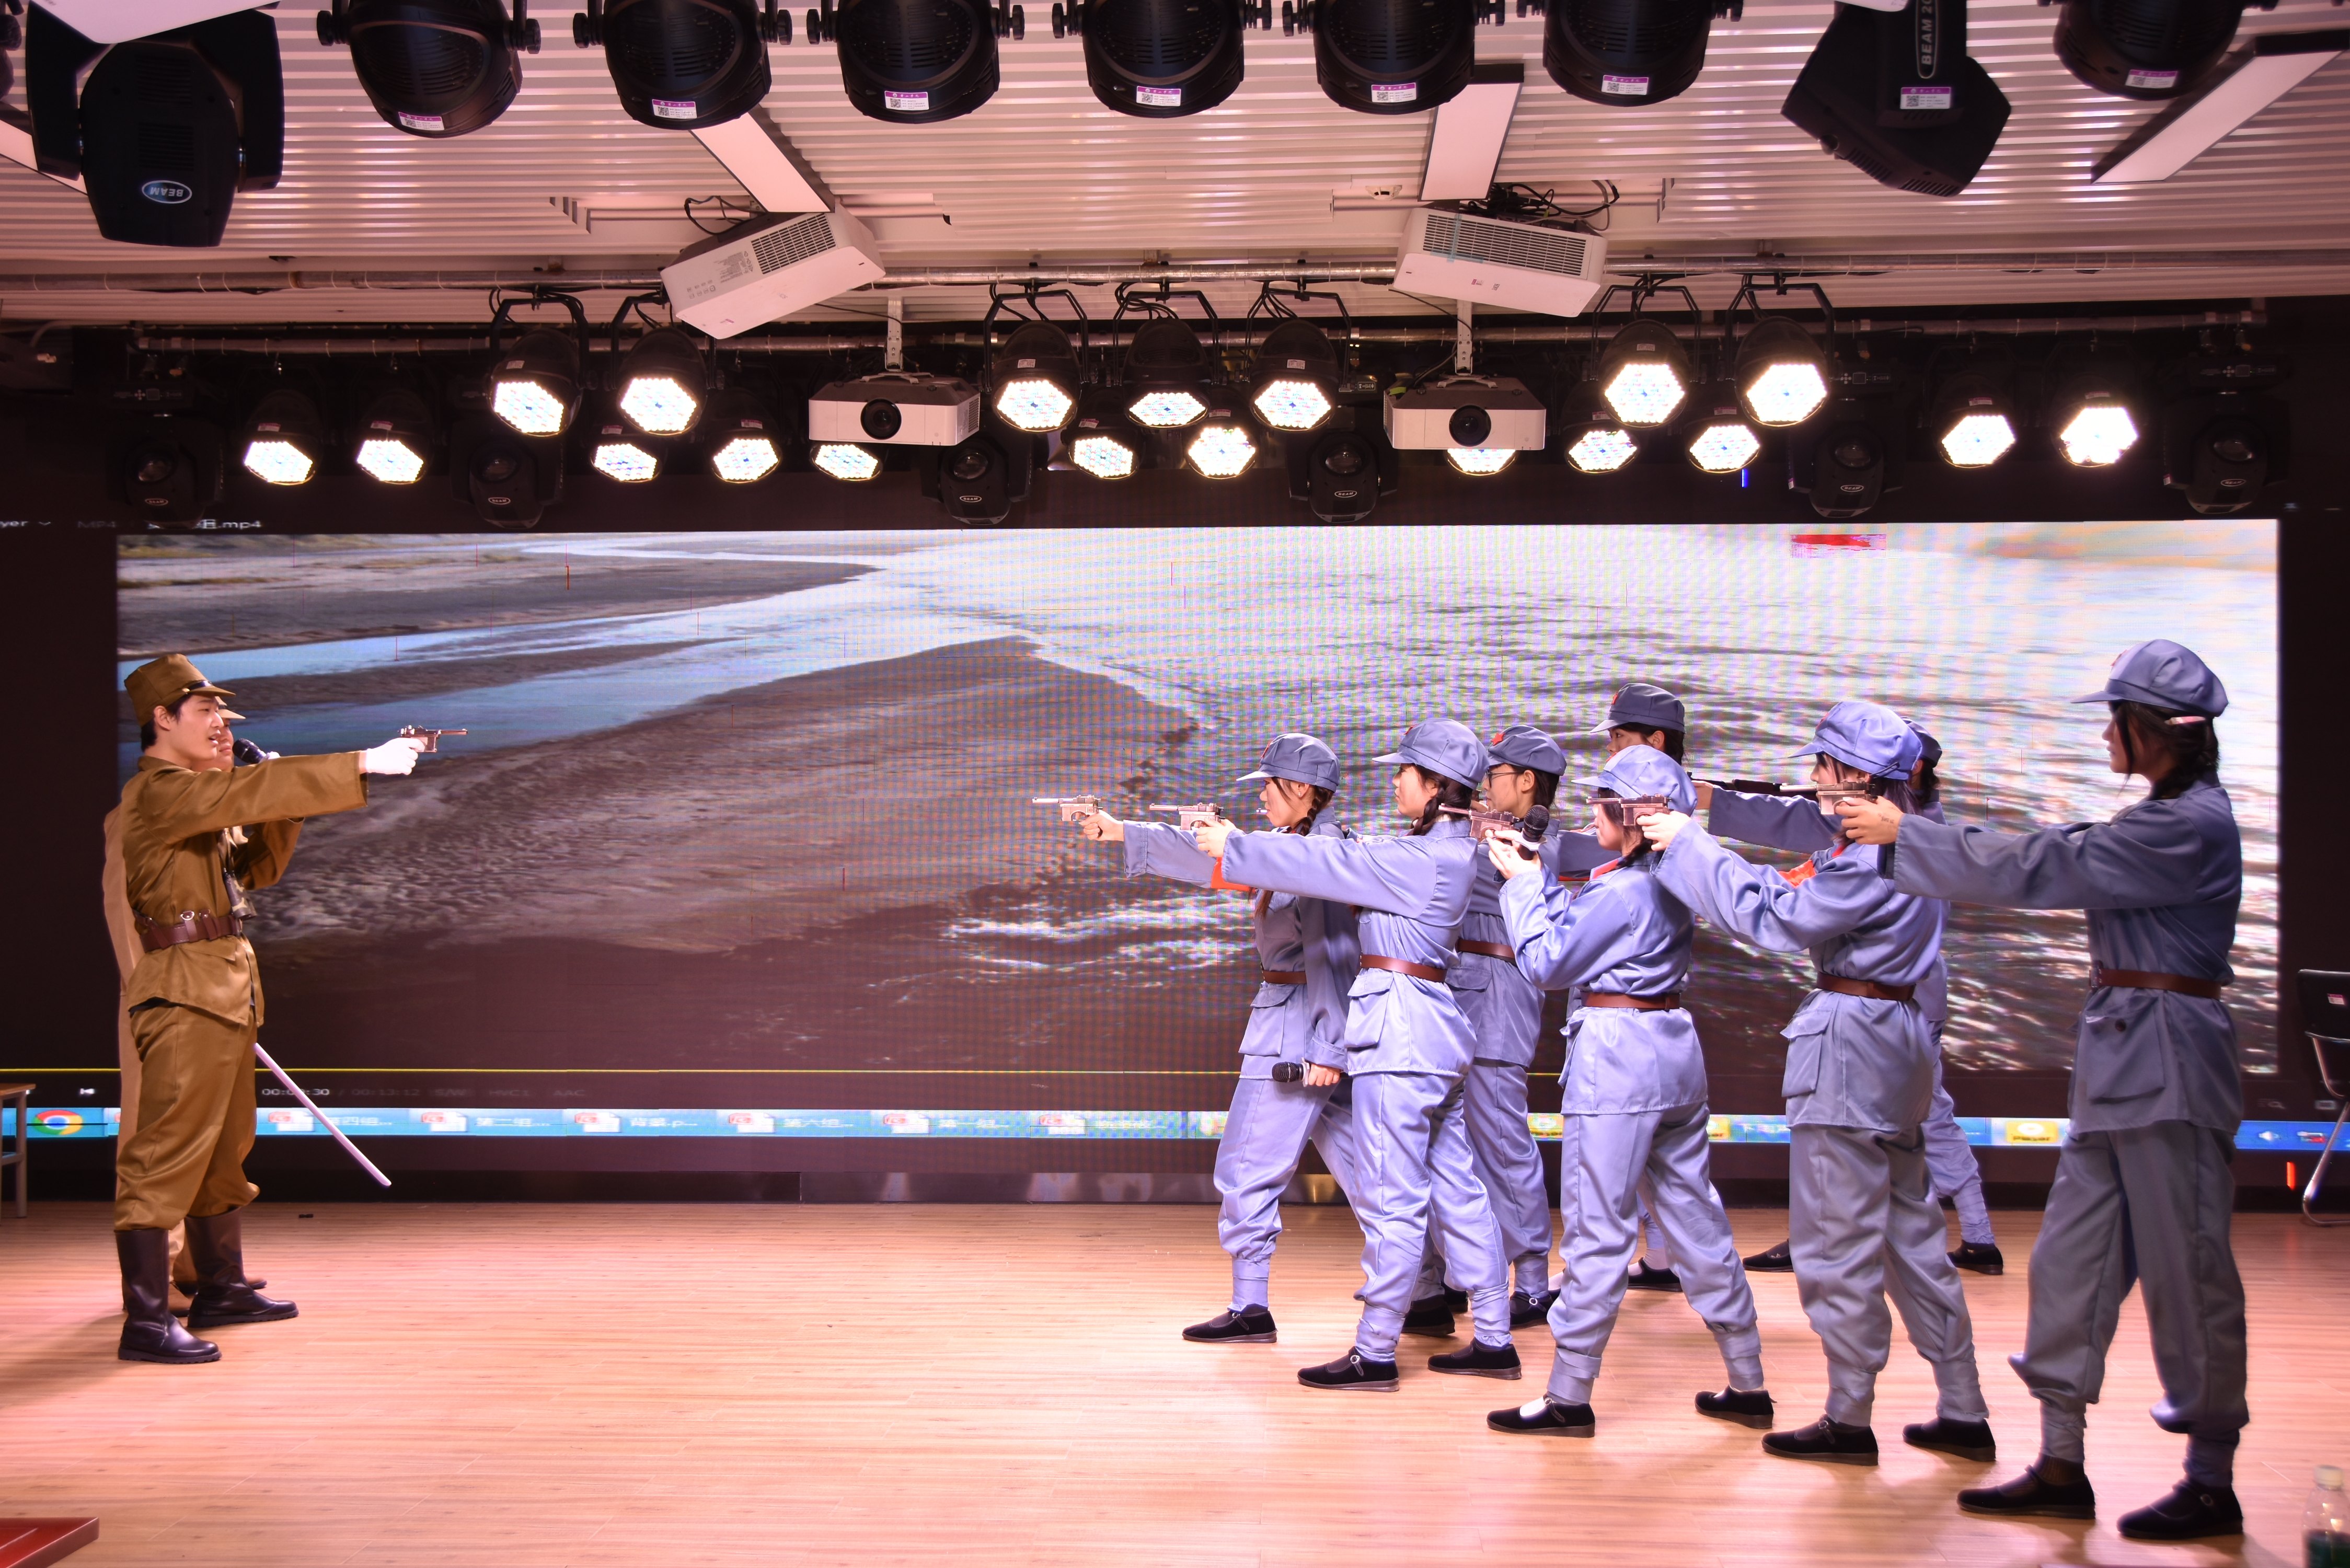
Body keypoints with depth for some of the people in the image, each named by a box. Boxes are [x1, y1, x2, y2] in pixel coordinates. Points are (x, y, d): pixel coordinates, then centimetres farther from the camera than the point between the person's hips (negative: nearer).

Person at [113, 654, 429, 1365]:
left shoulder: (200, 795, 19)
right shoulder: (156, 791, -12)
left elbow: (255, 868, 21)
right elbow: (250, 791, -23)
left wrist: (281, 805, 4)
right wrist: (363, 764, -23)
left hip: (225, 986, 10)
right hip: (184, 988, -10)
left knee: (224, 1149, 16)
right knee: (166, 1153, -11)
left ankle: (221, 1290, 27)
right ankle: (145, 1321, -10)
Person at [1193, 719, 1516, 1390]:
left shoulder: (1423, 859, -16)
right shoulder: (1449, 850, 13)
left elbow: (1326, 864, -13)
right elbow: (1349, 863, 18)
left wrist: (1232, 848, -1)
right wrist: (1241, 847, 16)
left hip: (1401, 1033, -10)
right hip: (1438, 1032, 10)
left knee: (1392, 1201, -3)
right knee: (1458, 1191, 13)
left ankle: (1375, 1353, 4)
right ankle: (1494, 1340, 18)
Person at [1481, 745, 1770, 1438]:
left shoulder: (1621, 890, -17)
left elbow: (1546, 962, -8)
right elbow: (1584, 926, 15)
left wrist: (1522, 884, 1)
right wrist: (1537, 876, 13)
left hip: (1616, 1056, -9)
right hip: (1675, 1050, 9)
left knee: (1598, 1228, -3)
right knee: (1695, 1214, 14)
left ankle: (1569, 1397, 4)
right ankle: (1747, 1384, 20)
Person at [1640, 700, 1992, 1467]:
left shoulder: (1870, 857, -20)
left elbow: (1776, 919, -18)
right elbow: (1798, 892, 15)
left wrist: (1690, 845, -11)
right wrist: (1694, 845, 11)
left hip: (1849, 1049, -10)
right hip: (1897, 1038, 10)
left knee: (1839, 1242, 0)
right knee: (1911, 1233, 15)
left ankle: (1849, 1419, 8)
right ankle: (1963, 1412, 20)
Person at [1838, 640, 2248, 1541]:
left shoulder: (2190, 825, -17)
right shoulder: (2168, 816, 16)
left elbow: (2038, 870, -18)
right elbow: (2067, 861, 18)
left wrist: (1905, 834, -11)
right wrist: (1913, 836, 13)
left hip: (2166, 1066, -10)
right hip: (2121, 1062, 10)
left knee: (2185, 1272, -1)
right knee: (2072, 1258, 10)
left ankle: (2212, 1484, 12)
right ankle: (2061, 1467, 16)